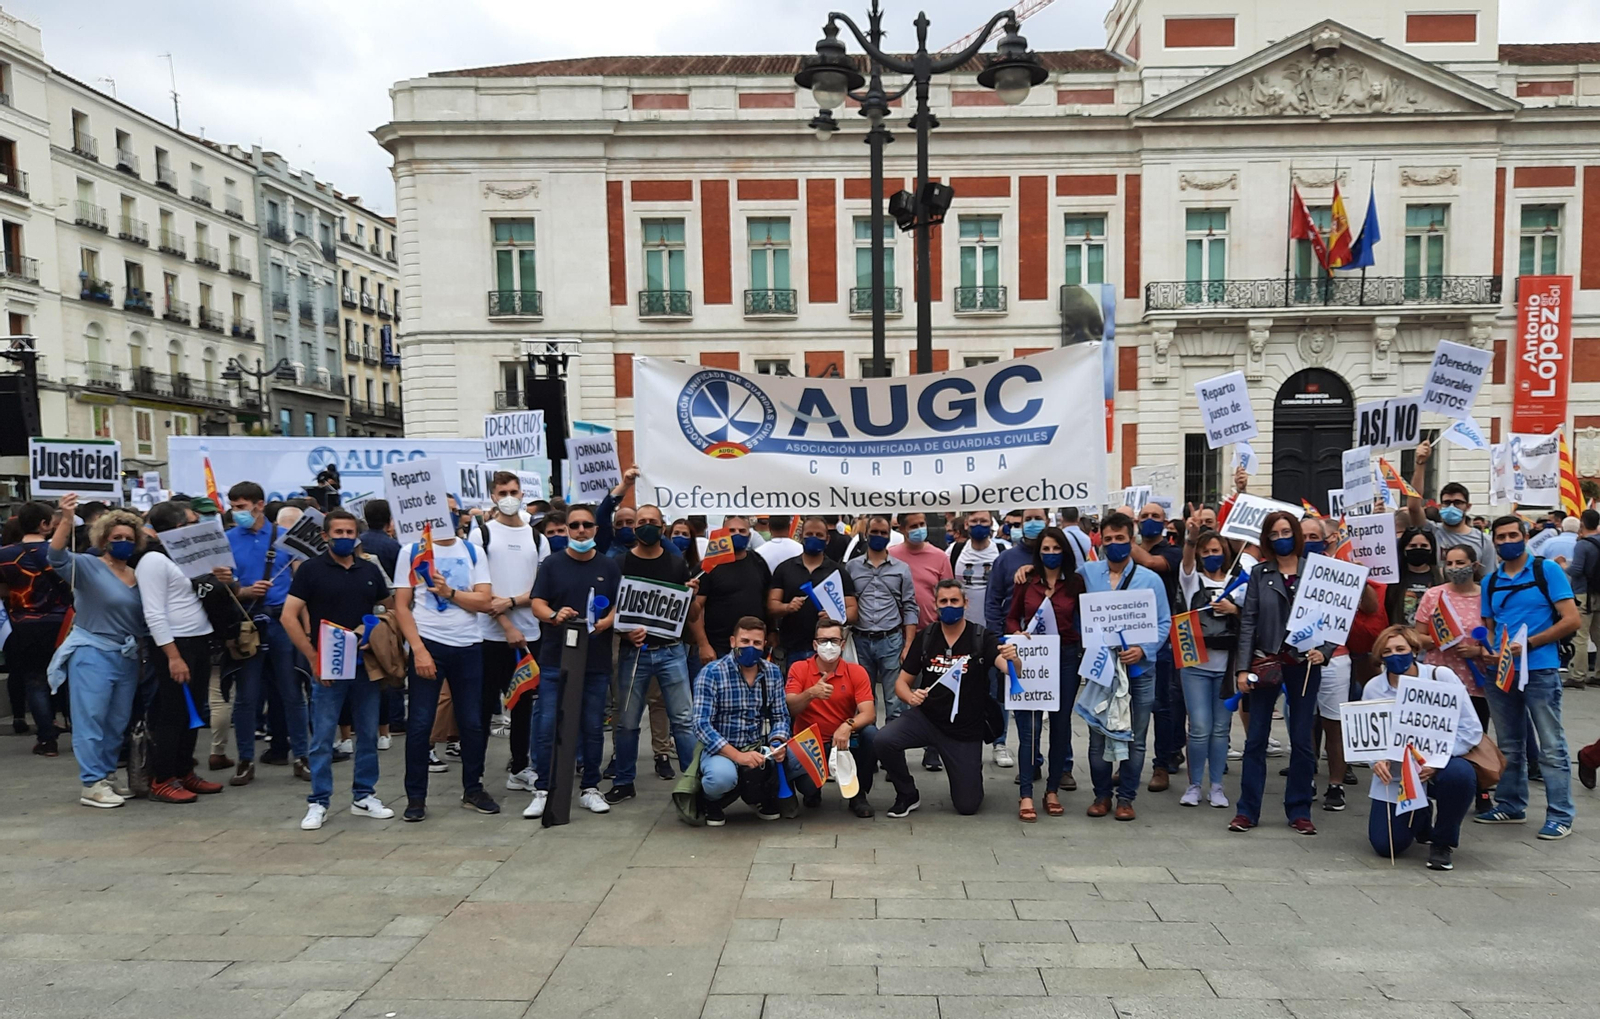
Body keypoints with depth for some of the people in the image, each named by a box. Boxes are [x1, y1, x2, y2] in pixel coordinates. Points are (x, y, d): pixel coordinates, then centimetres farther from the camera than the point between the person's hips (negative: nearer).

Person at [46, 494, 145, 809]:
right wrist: (66, 519, -38)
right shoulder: (88, 566, -5)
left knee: (117, 724, 12)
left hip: (127, 658, 6)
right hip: (91, 654, -6)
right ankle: (91, 785, 0)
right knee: (91, 721, -4)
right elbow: (57, 557, -26)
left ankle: (107, 776, 23)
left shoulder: (137, 576, 11)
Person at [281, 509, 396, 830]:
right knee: (322, 739, 2)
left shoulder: (370, 570, 8)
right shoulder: (311, 569, -3)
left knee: (368, 734, 9)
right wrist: (314, 658, -12)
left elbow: (391, 608, 18)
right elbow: (289, 616, -8)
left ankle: (364, 796, 20)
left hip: (366, 664, 4)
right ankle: (318, 803, 12)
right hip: (328, 667, -4)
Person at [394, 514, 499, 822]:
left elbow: (485, 601, -1)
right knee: (419, 724, 0)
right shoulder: (411, 552, 2)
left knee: (473, 723, 7)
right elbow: (401, 606, -3)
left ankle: (473, 789, 22)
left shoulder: (473, 552, 7)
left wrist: (449, 592, -15)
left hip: (468, 646, 2)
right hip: (428, 644, -2)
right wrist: (419, 649, -12)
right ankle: (416, 796, 12)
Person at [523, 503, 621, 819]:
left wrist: (605, 623, -15)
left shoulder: (609, 566, 8)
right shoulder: (551, 564, 5)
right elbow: (537, 604, 0)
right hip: (555, 659, -1)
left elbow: (619, 606, 6)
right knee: (547, 727, -2)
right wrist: (554, 615, -22)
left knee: (592, 728, 7)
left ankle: (590, 788, 18)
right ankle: (543, 790, 7)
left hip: (596, 661, 1)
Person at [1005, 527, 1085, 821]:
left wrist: (1084, 647, -14)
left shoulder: (1075, 583, 2)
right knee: (1030, 725, -5)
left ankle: (1053, 790, 21)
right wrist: (1017, 633, -9)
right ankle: (1026, 795, -2)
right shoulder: (1026, 582, 3)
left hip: (1066, 657, 1)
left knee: (1060, 724, 9)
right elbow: (1011, 618, 10)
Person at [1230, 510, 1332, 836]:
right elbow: (1248, 622, 1)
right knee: (1256, 738, 3)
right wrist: (1242, 667, -4)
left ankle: (1299, 811, 18)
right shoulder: (1259, 574, 4)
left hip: (1304, 664, 0)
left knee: (1301, 739, 7)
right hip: (1265, 662, 1)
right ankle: (1248, 810, 10)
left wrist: (1323, 651, -15)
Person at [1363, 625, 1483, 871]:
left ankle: (1442, 843, -9)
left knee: (1460, 774, -38)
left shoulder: (1441, 677, -10)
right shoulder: (1373, 688, -4)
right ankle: (1423, 817, 31)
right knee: (1385, 846, -7)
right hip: (1395, 774, 2)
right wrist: (1377, 760, -22)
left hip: (1440, 765, -1)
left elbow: (1471, 729, -11)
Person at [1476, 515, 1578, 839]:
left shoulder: (1547, 570, -3)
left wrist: (1528, 644, -17)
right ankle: (1511, 806, 24)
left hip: (1540, 671, -5)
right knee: (1509, 746, 14)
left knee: (1551, 747, 0)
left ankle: (1560, 816, 7)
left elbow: (1571, 620, -9)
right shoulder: (1490, 581, 11)